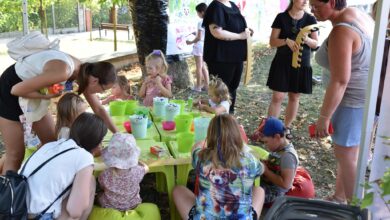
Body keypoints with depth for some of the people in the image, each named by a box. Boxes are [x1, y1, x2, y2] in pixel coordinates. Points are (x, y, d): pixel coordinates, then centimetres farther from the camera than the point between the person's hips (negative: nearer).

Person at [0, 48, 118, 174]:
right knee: (16, 154, -4)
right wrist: (47, 96, -17)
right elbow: (16, 90, -30)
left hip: (29, 89, 8)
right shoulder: (62, 72, -35)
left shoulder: (84, 72, -8)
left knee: (51, 143, 10)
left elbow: (99, 109, 4)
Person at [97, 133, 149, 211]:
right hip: (132, 205, 1)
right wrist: (136, 161, 11)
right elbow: (146, 167, -5)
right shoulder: (137, 172, -31)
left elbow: (102, 187, -9)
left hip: (109, 206, -1)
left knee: (99, 195, 31)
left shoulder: (105, 175, -34)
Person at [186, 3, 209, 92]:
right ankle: (206, 85, 20)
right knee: (203, 66, 17)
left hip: (199, 46, -7)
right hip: (206, 45, 7)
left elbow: (199, 38, -18)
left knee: (199, 67, 1)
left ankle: (198, 86, 9)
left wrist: (191, 42, -5)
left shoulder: (201, 22, -18)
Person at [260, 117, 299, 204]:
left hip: (273, 191, -9)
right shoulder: (278, 148, 3)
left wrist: (266, 171, -23)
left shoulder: (288, 155, -23)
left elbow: (285, 184, -26)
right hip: (265, 182, 9)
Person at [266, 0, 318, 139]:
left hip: (301, 65, 2)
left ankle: (287, 127, 23)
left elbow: (316, 44, 3)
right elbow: (272, 41, -5)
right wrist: (287, 40, -23)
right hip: (282, 63, -2)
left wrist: (307, 39, -18)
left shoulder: (310, 19, 2)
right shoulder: (281, 17, -3)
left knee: (295, 97, 9)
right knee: (277, 97, -4)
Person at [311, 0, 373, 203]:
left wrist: (324, 117, -19)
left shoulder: (341, 32, -23)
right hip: (367, 95, 10)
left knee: (346, 156, 2)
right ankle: (338, 198, 34)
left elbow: (339, 81, -25)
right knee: (347, 152, 19)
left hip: (354, 99, -10)